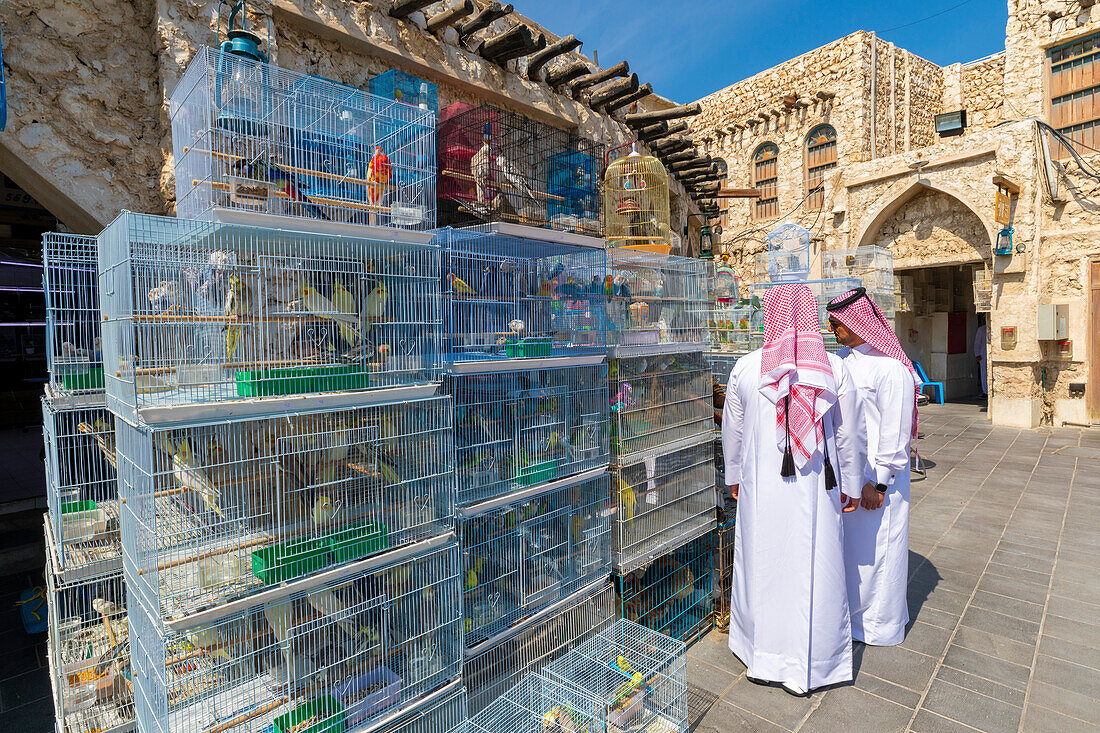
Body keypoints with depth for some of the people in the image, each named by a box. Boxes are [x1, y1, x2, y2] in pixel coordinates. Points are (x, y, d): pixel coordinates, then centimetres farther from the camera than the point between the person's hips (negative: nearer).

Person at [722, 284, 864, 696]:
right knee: (812, 571, 13)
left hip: (761, 488, 0)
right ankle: (804, 669, 28)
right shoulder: (835, 369, -6)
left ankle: (762, 659, 32)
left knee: (762, 565, 15)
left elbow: (732, 431, 2)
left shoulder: (745, 367, -7)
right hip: (815, 491, 0)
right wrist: (851, 486, 14)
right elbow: (848, 436, 1)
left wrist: (734, 476, 17)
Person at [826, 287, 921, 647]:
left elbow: (895, 432, -17)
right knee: (849, 543, 18)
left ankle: (879, 623, 27)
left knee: (876, 547, 7)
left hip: (878, 474, -7)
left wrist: (878, 482, -16)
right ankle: (852, 608, 36)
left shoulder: (891, 368, -17)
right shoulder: (843, 358, 7)